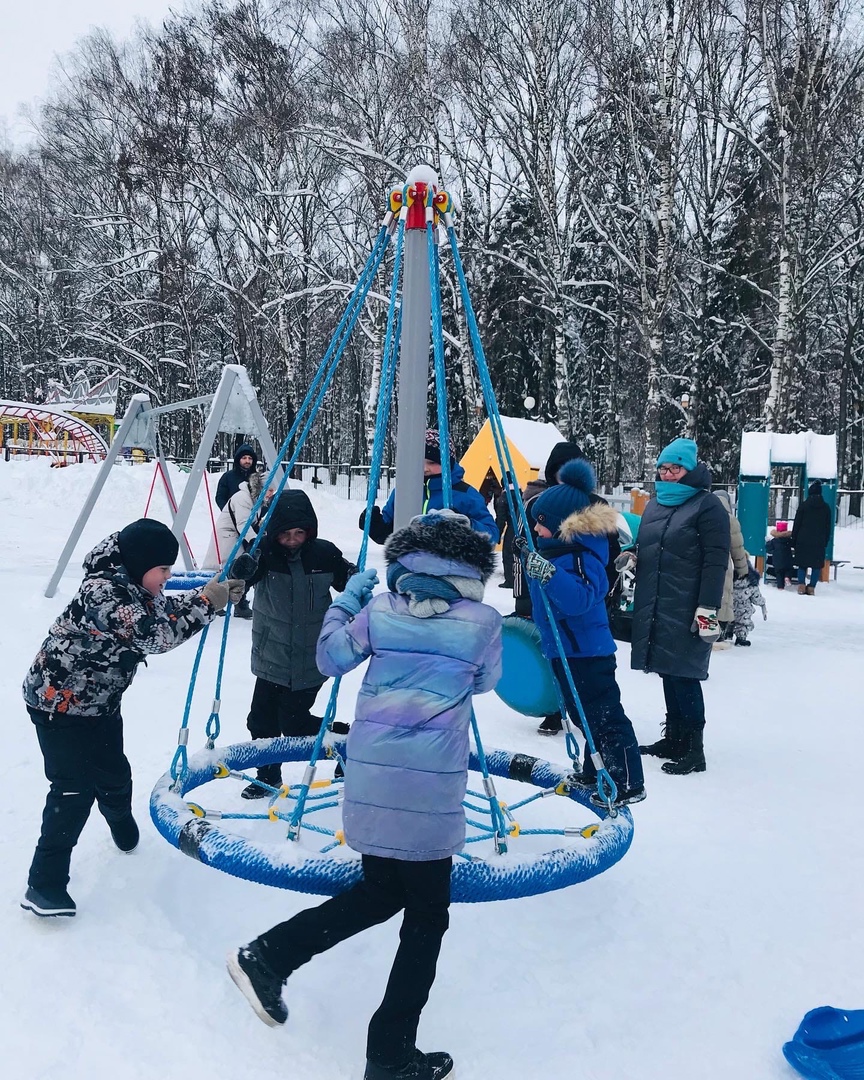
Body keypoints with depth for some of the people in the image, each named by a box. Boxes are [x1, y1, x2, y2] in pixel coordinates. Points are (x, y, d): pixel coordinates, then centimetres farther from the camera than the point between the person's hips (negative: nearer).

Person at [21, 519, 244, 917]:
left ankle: (125, 833, 48)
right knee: (75, 789, -9)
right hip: (59, 704, -9)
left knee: (114, 774, 22)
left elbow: (167, 609, 11)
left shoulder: (131, 586, -1)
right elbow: (155, 636, -37)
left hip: (100, 702, 9)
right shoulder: (103, 591, -30)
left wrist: (212, 593, -6)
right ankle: (45, 884, 1)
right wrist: (206, 604, -31)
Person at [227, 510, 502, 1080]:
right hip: (430, 788, -4)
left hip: (370, 777, 5)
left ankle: (268, 957, 24)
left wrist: (346, 600, 25)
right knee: (426, 917, 12)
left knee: (380, 893, 25)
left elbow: (331, 657, 14)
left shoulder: (378, 610, 1)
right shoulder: (483, 621, -5)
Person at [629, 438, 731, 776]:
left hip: (686, 612, -7)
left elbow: (716, 561, -13)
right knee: (667, 672, 13)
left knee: (683, 676, -5)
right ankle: (673, 738, 24)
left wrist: (708, 609, -18)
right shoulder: (655, 504, 15)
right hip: (654, 607, 7)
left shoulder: (707, 505, -7)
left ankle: (693, 749, 5)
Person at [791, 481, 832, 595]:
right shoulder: (826, 507, 6)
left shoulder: (804, 505, -2)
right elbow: (828, 527, 10)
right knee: (817, 565, 5)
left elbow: (797, 524, -1)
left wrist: (794, 540, 5)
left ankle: (801, 586, -3)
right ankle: (811, 588, 1)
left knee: (802, 564, 7)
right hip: (819, 542, 1)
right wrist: (826, 541, 16)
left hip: (803, 541, -1)